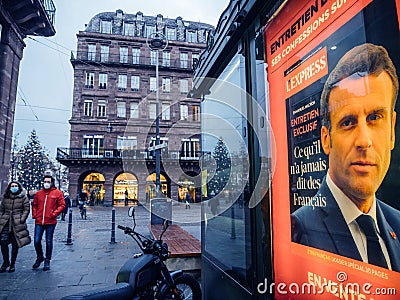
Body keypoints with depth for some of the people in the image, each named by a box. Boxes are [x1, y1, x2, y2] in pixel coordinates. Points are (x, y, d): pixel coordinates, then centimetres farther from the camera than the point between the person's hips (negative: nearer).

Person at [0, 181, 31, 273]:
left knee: (15, 244, 3)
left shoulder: (23, 197, 3)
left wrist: (22, 220, -9)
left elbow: (26, 210, 1)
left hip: (17, 224, -3)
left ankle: (12, 264, 17)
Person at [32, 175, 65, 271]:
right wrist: (34, 215, 6)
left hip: (50, 222, -3)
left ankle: (47, 261, 21)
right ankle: (40, 257, 31)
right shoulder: (38, 193, 10)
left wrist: (54, 214, -12)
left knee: (49, 242, 6)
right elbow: (34, 205, 19)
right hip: (39, 221, 3)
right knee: (36, 241, 5)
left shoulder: (58, 193, -1)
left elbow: (62, 205, -3)